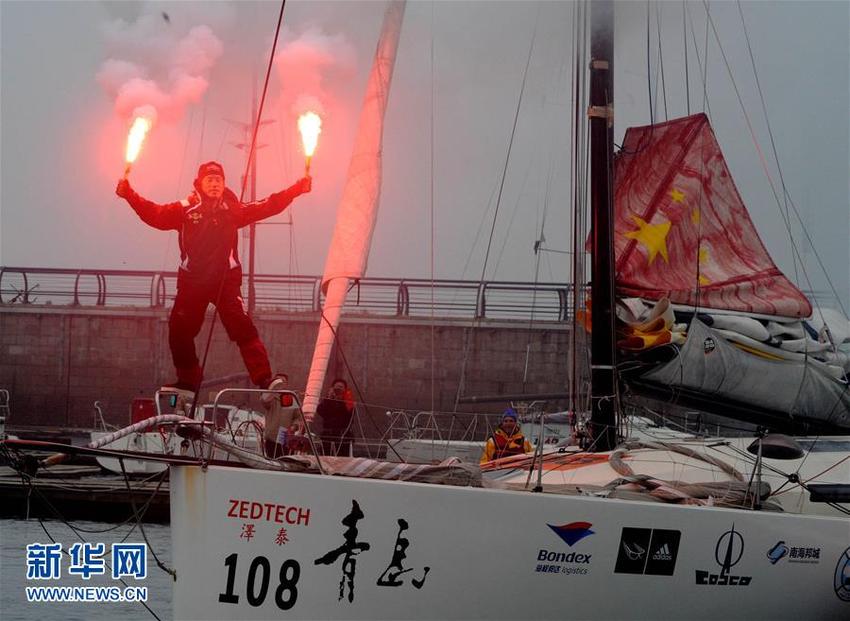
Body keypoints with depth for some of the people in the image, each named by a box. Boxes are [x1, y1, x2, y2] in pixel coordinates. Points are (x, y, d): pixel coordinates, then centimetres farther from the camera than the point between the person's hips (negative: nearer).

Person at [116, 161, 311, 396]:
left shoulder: (233, 209, 9)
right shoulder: (185, 209, 6)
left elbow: (268, 207, 6)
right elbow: (155, 214, -3)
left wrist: (296, 190, -2)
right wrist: (129, 195, -14)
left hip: (226, 280, -2)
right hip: (191, 280, 2)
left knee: (242, 328, -15)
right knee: (179, 330, 4)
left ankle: (264, 380, -20)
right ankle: (188, 381, 21)